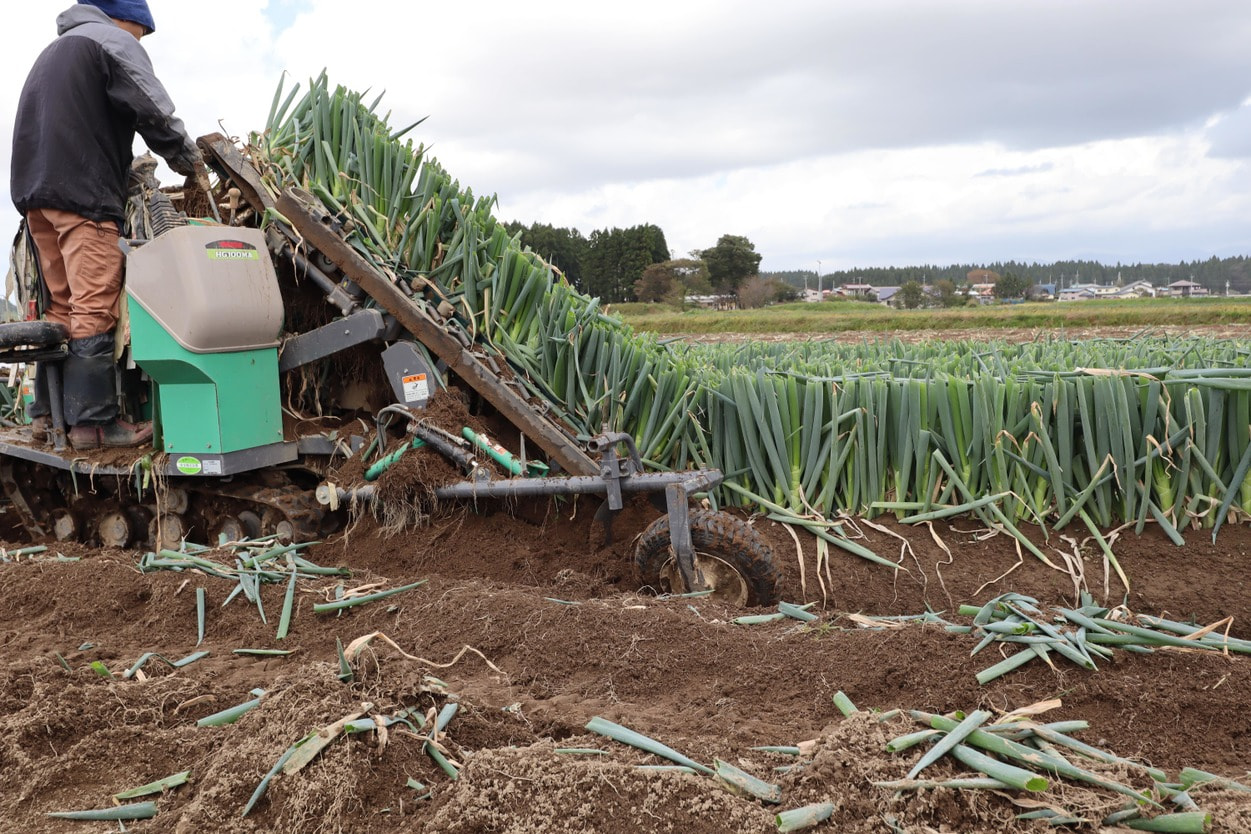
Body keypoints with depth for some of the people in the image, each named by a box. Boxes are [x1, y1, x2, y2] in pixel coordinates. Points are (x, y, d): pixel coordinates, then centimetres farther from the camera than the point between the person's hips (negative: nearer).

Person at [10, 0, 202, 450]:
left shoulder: (54, 50, 30)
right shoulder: (114, 41, 2)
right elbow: (155, 111, -6)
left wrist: (127, 169, 21)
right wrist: (189, 160, 9)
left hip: (34, 190, 9)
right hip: (83, 192, -9)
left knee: (61, 304, 11)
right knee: (95, 307, -12)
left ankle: (48, 412, 11)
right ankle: (92, 421, -15)